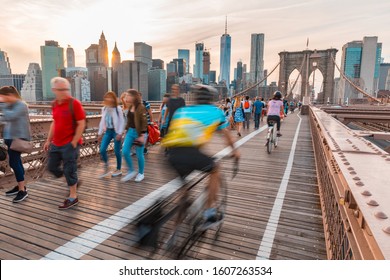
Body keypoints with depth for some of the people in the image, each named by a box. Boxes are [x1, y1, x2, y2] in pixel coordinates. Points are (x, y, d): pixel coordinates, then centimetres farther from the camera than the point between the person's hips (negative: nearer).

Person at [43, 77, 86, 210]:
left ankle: (73, 197, 15)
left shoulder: (74, 103, -14)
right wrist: (49, 140, 17)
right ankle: (73, 181, 37)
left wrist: (73, 143, -17)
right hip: (56, 144, 8)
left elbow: (81, 124, -16)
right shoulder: (55, 104, 8)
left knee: (69, 170, 0)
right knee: (52, 166, 16)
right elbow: (54, 123, 18)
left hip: (69, 144, -8)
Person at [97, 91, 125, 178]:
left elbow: (122, 122, -10)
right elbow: (102, 121, 12)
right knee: (102, 150, -3)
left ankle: (118, 170, 20)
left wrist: (119, 133, -15)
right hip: (108, 131, 5)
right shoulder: (104, 109, 7)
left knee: (117, 151, 2)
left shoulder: (118, 108, -10)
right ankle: (106, 169, 15)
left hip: (116, 131, -5)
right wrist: (100, 133, 11)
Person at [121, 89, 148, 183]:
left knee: (139, 155, 3)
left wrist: (142, 136, -19)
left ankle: (141, 173, 22)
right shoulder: (130, 107, 9)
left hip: (138, 133, -7)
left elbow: (144, 122, -16)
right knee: (125, 152, 1)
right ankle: (131, 171, 18)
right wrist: (127, 130, 17)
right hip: (130, 131, 7)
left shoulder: (141, 108, -14)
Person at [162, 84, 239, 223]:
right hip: (192, 152, -4)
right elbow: (226, 134, 34)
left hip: (172, 154, 4)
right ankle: (209, 210, 27)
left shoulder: (181, 110, 28)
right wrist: (234, 150, 52)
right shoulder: (216, 111, 23)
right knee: (215, 170, 26)